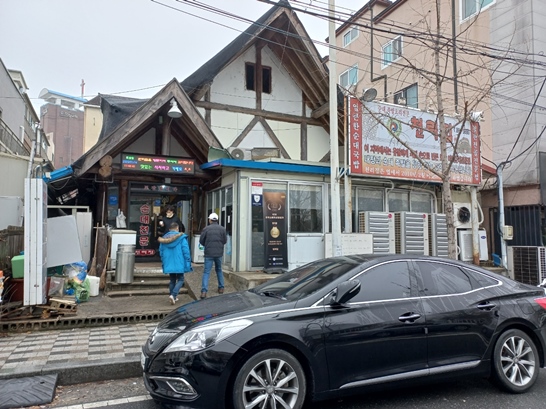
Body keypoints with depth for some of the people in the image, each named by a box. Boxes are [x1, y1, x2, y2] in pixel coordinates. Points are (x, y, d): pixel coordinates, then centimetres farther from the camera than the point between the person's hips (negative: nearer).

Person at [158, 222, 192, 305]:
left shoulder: (164, 238, 7)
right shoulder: (181, 237, -8)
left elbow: (161, 252, 12)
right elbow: (186, 251, -12)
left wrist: (164, 263, 23)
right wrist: (188, 262, -6)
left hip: (169, 264, 5)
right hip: (179, 263, -5)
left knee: (172, 280, 17)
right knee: (180, 279, 5)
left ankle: (173, 297, 21)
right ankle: (173, 295, -13)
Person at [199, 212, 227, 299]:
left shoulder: (206, 229, -7)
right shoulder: (222, 229, -1)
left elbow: (201, 241, -2)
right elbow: (225, 241, 4)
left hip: (209, 253, -3)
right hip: (219, 253, 3)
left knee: (206, 272, -2)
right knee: (219, 270, 22)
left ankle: (204, 291, -12)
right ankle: (221, 288, 27)